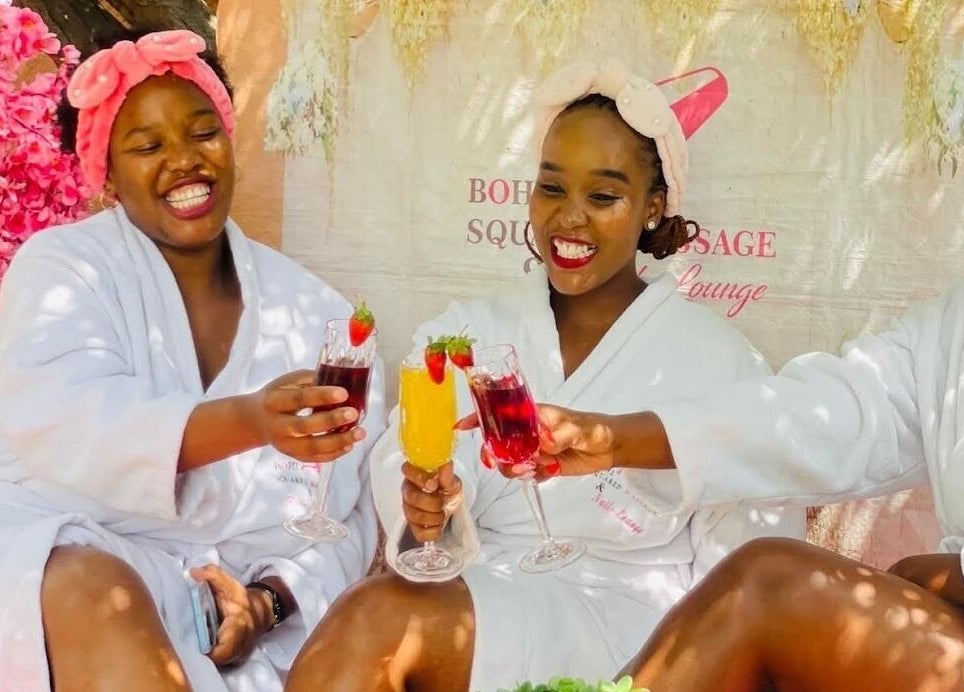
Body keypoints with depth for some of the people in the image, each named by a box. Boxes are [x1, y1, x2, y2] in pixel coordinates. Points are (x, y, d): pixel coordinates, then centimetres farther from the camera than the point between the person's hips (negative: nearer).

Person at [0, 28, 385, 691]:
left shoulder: (314, 310, 8)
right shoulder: (60, 268, 0)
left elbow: (344, 518, 6)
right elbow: (56, 424, -21)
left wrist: (269, 599, -15)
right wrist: (248, 421, -37)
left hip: (253, 591, 2)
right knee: (101, 598, -33)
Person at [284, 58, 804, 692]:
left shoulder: (716, 361, 2)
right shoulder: (463, 336, 9)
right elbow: (397, 479, -1)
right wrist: (424, 517, -22)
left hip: (626, 625, -2)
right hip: (472, 601, 3)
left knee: (378, 620, -28)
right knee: (362, 634, -31)